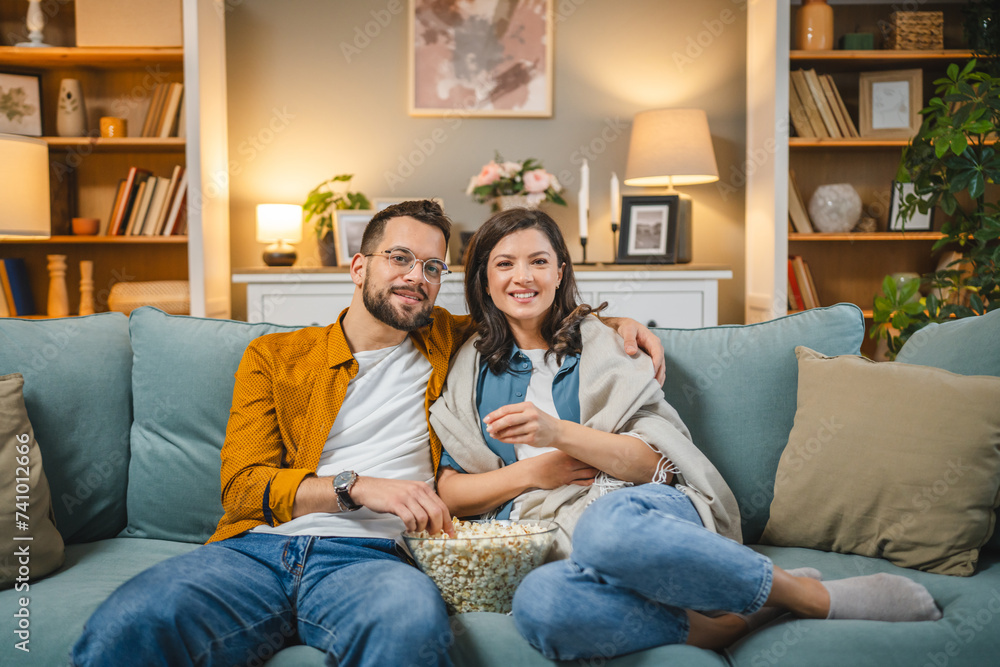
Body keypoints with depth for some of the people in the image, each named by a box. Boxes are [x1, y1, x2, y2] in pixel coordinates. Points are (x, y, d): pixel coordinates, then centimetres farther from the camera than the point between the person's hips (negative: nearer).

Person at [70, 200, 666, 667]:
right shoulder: (275, 357, 17)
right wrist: (356, 486, -9)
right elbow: (243, 484, 6)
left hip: (367, 556, 0)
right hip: (256, 547, 1)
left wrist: (617, 323, 20)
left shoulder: (448, 343, 23)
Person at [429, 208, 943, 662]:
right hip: (553, 542, 1)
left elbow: (655, 461, 1)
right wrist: (533, 472, -2)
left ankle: (816, 597, -23)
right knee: (537, 603, -38)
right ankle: (732, 624, -25)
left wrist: (559, 432, -13)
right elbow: (449, 492, 14)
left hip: (644, 509, -1)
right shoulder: (472, 368, 19)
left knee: (608, 525, -41)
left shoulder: (600, 342, 13)